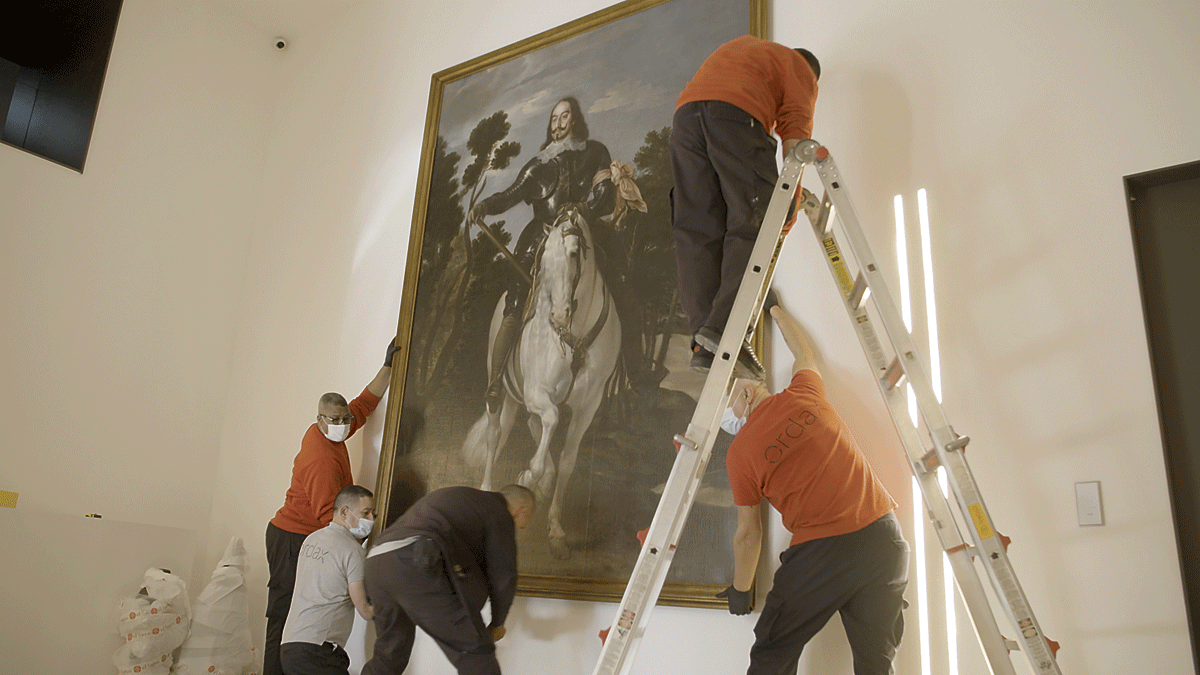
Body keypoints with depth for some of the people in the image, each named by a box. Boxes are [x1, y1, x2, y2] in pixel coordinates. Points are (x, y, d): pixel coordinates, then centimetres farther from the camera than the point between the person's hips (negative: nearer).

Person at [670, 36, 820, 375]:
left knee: (698, 231, -3)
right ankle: (725, 326, -27)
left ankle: (704, 343, -13)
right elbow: (795, 130, 8)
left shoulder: (740, 44, 42)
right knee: (753, 223, -8)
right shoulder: (800, 69, 22)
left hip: (684, 114, 5)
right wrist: (791, 196, 2)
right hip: (737, 115, -5)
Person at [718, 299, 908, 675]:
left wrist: (740, 590, 23)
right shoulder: (804, 395, 6)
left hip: (821, 551, -4)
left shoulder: (739, 454, 0)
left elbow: (748, 534, 8)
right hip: (883, 534, 4)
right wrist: (775, 309, 46)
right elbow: (803, 352, 30)